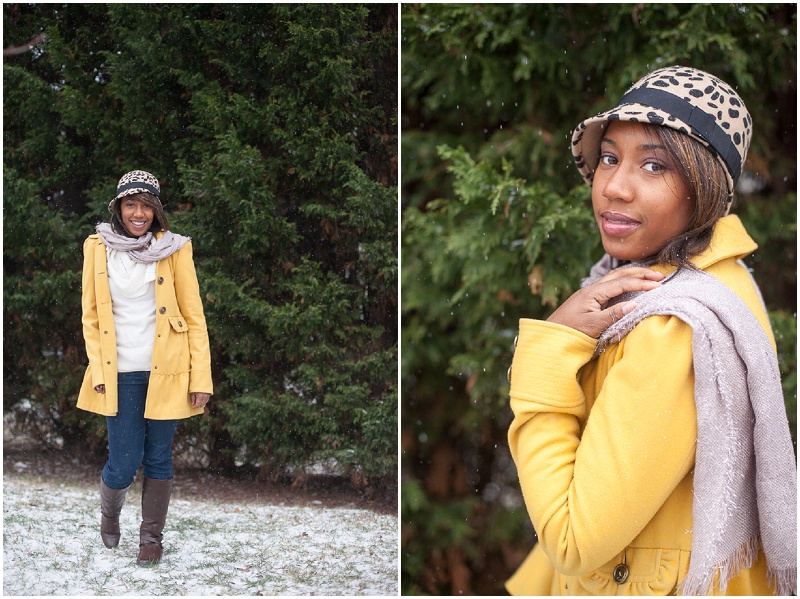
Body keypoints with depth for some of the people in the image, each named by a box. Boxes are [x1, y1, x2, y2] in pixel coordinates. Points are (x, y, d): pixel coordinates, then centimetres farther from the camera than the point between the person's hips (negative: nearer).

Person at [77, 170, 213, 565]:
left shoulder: (174, 248, -2)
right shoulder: (98, 248, 1)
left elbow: (194, 316, -1)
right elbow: (91, 315, 6)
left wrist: (201, 377, -6)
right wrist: (98, 369, -2)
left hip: (165, 371, 0)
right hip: (120, 374, 0)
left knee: (158, 459, 8)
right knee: (123, 465, 0)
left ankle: (151, 536, 26)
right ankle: (109, 514, 32)